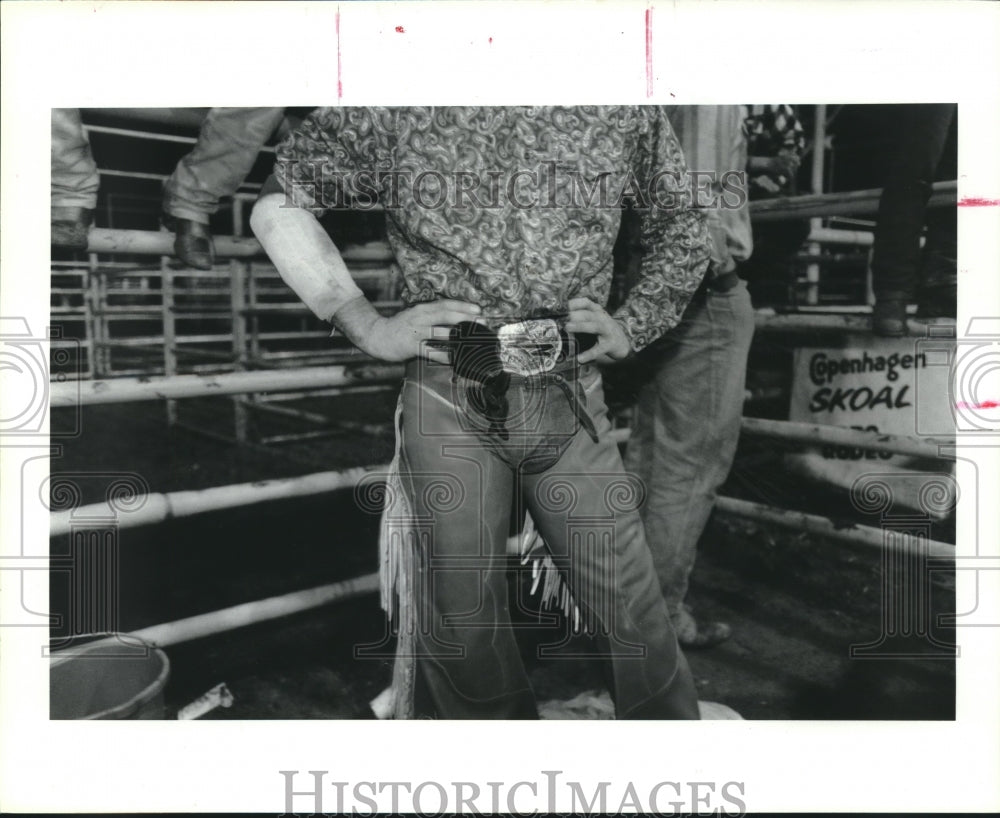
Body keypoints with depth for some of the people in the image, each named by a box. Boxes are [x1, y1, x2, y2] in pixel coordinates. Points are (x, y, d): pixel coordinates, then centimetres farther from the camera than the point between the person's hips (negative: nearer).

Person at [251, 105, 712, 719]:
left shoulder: (627, 107, 6)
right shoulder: (395, 111, 1)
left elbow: (681, 223, 19)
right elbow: (279, 205, 6)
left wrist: (634, 326, 5)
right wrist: (367, 327, -2)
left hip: (572, 401, 1)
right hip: (449, 400, 0)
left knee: (636, 620, 4)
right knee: (461, 624, 9)